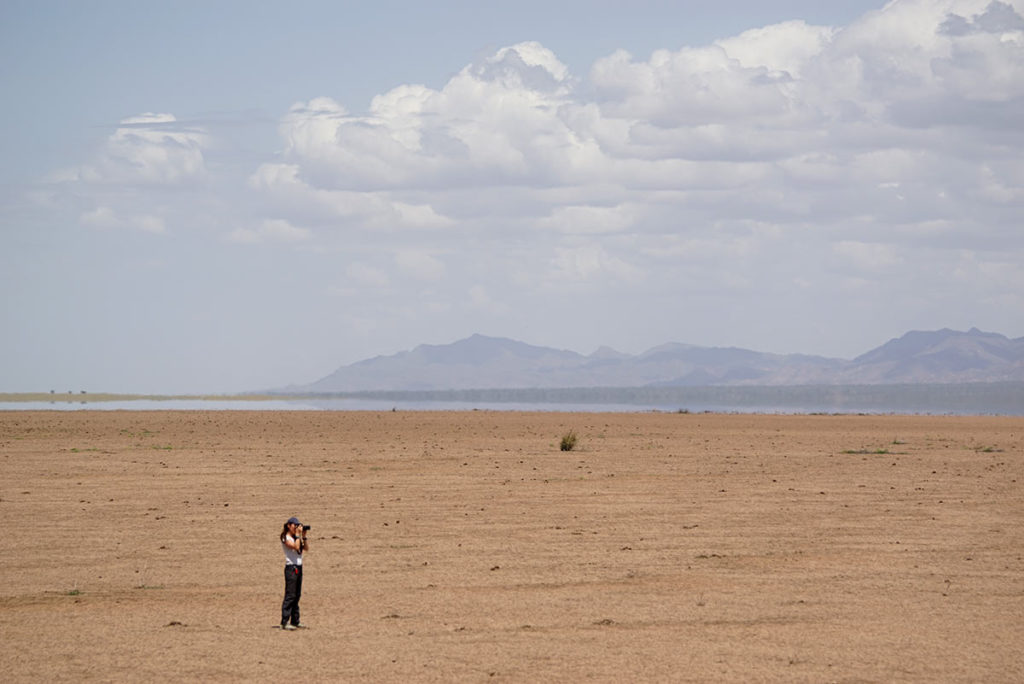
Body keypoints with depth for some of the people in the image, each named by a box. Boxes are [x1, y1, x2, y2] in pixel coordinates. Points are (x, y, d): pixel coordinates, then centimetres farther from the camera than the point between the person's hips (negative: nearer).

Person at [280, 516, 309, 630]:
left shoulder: (296, 538, 14)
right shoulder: (286, 538, -10)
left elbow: (306, 548, 9)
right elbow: (296, 547, -24)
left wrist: (304, 536, 2)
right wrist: (298, 534, -16)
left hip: (298, 568, 8)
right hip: (291, 568, -8)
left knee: (297, 595, 10)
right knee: (290, 595, -10)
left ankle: (295, 621, 15)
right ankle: (285, 622, -9)